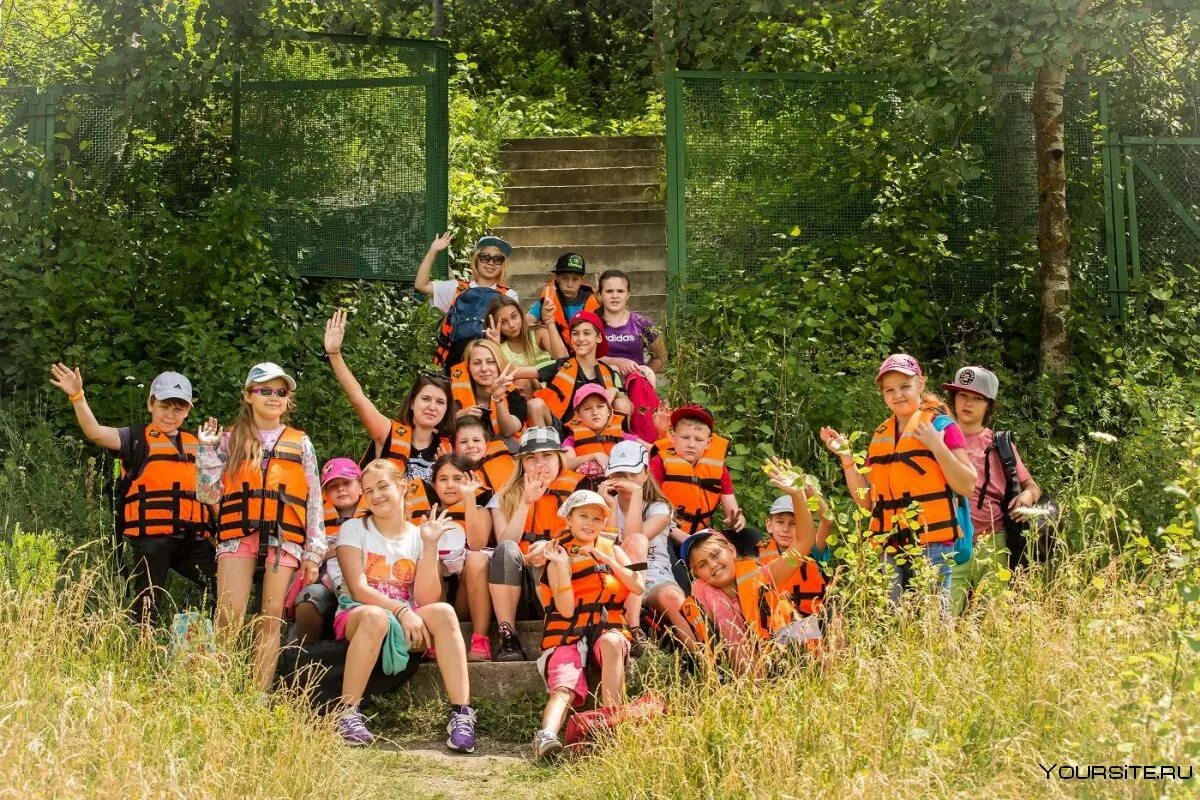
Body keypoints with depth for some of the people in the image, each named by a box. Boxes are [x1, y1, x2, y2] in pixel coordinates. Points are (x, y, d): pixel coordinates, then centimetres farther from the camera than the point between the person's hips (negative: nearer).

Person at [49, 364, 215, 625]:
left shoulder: (195, 444, 17)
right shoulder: (137, 439, 2)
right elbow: (96, 433, -14)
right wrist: (77, 397, -28)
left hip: (193, 538, 4)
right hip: (152, 537, -4)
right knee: (147, 606, 1)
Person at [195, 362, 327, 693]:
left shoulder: (300, 443, 13)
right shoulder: (231, 439, 12)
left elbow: (314, 500, 10)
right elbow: (207, 494, 7)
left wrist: (314, 552, 5)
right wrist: (207, 450, -3)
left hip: (284, 537, 1)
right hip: (238, 533, 0)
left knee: (271, 616, -2)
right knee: (229, 615, -12)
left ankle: (260, 696, 0)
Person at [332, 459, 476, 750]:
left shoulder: (419, 535, 6)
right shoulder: (354, 529, 1)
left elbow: (426, 600, -6)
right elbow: (358, 589, -12)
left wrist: (430, 545, -13)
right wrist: (401, 610, -25)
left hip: (408, 624, 2)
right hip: (356, 617, -2)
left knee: (443, 612, -30)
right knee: (375, 616, -39)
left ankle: (461, 715, -33)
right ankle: (347, 714, -30)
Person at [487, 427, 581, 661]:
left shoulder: (575, 492, 5)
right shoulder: (505, 498, 7)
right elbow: (505, 545, -6)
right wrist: (526, 502, -15)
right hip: (514, 585, 1)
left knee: (549, 559, -34)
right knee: (507, 550, -31)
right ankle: (508, 637, -35)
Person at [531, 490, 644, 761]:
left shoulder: (611, 549, 16)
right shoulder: (558, 556, 7)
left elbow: (638, 586, 1)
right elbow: (566, 609, -5)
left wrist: (606, 559, -3)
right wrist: (562, 566, -12)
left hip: (608, 627, 1)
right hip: (568, 633, -1)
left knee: (611, 642, -36)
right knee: (564, 686, -29)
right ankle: (546, 735, -53)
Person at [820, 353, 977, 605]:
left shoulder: (941, 426, 2)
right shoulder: (880, 435, 16)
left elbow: (967, 486, -5)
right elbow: (866, 500, 16)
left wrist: (937, 445, -13)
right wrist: (846, 457, 7)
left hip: (932, 545, -5)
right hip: (890, 547, 5)